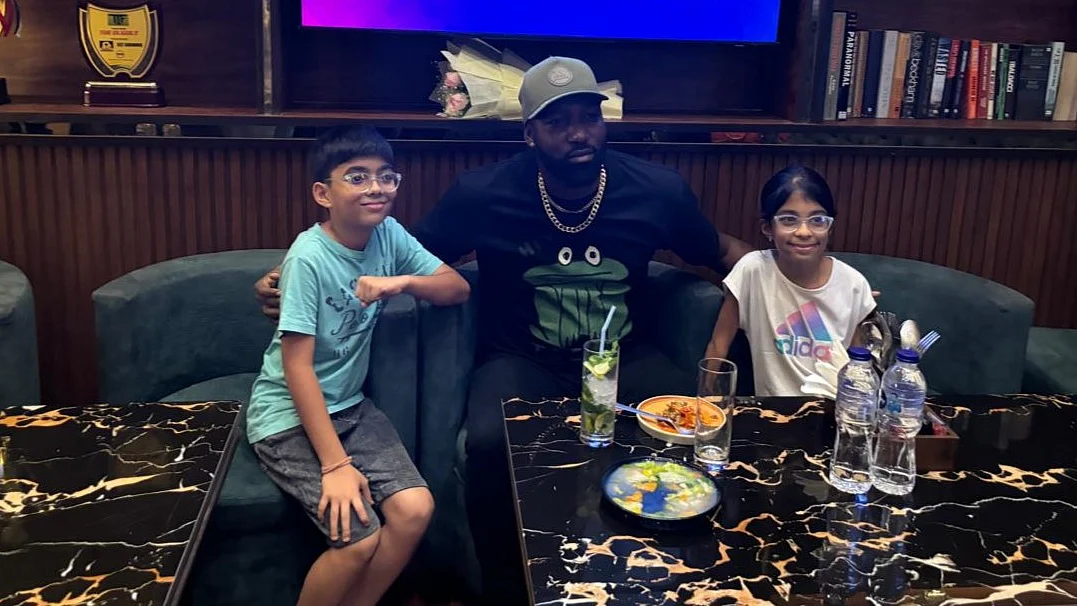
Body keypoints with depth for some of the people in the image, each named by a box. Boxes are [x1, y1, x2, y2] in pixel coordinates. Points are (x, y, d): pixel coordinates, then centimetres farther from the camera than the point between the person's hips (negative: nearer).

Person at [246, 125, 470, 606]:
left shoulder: (388, 235, -3)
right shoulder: (309, 258, -21)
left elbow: (458, 287, 2)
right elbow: (298, 367, -21)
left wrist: (402, 282, -19)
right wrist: (336, 464, -23)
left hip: (349, 406, 6)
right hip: (289, 415, -6)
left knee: (414, 509, -12)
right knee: (359, 538, -18)